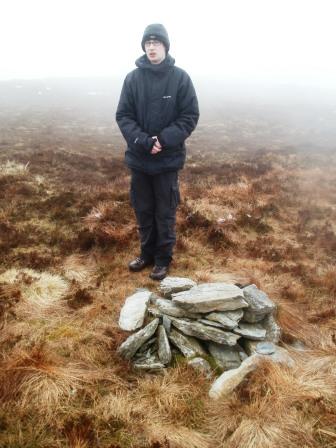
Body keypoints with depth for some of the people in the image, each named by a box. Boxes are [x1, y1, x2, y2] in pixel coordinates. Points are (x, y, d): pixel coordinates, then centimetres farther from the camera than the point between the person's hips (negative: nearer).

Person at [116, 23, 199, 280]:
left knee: (165, 213, 7)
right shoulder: (133, 78, -1)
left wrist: (164, 140, -17)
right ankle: (147, 253, 32)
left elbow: (190, 117, -5)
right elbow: (123, 116, -2)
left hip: (168, 159, -2)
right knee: (143, 211, 14)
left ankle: (164, 258, 24)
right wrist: (143, 141, -17)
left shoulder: (180, 77, -5)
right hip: (139, 158, 2)